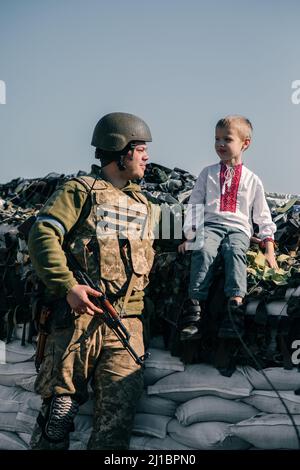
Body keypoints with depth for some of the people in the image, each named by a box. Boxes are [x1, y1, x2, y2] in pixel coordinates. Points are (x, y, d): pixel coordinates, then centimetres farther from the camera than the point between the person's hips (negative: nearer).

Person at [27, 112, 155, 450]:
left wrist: (137, 287, 15)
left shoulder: (141, 203, 22)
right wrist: (69, 286, -19)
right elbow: (42, 235, -10)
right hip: (79, 313, -5)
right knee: (61, 405, -2)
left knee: (118, 414, -1)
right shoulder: (81, 190, 2)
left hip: (126, 320, 5)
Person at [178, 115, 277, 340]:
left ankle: (235, 305, -49)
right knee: (203, 251, -33)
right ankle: (195, 307, -43)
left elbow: (263, 216, 18)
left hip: (238, 228, 0)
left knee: (235, 252, -35)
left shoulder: (252, 180, 17)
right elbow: (194, 205, 16)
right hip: (210, 224, 1)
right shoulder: (208, 173, 18)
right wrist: (189, 235, 2)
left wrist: (269, 250, 8)